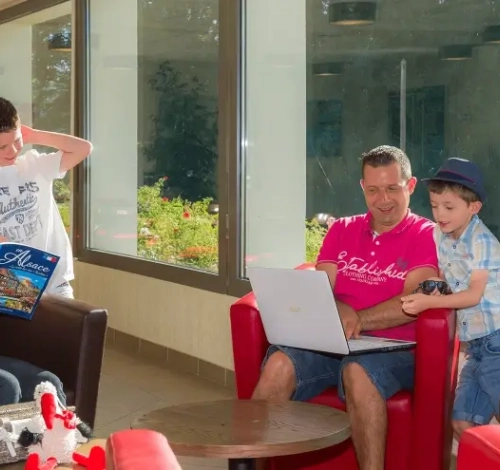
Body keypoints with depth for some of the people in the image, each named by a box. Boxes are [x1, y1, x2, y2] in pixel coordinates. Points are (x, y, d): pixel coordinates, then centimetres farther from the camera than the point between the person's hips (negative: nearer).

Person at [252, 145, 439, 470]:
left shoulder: (426, 235, 3)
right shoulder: (342, 230, 18)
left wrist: (358, 320, -22)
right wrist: (340, 312, -15)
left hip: (393, 349, -4)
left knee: (358, 372, -38)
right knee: (280, 364, -27)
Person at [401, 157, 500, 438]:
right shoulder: (441, 237, 6)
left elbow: (475, 295, -19)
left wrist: (429, 303, -26)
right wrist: (434, 287, -5)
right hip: (475, 344, 8)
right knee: (462, 423, 8)